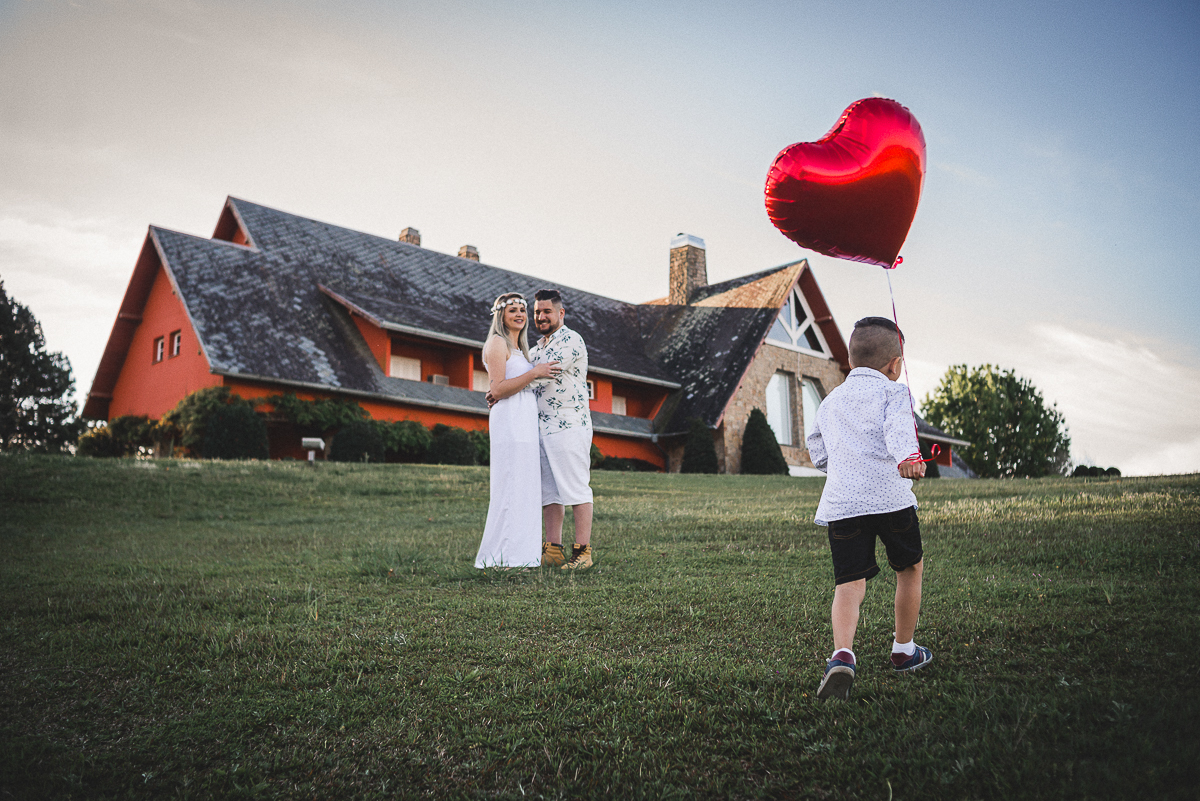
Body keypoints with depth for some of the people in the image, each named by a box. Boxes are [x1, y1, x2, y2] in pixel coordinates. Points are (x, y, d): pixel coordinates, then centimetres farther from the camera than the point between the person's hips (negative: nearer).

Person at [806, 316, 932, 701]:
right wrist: (907, 457, -33)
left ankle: (842, 655, -25)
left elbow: (819, 455, 27)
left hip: (840, 502, 3)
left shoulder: (830, 402, 22)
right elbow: (898, 428, -16)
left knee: (848, 582, -1)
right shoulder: (894, 392, 7)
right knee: (910, 568, 20)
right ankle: (903, 651, 30)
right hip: (891, 495, -3)